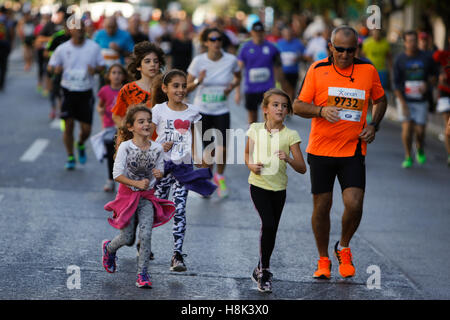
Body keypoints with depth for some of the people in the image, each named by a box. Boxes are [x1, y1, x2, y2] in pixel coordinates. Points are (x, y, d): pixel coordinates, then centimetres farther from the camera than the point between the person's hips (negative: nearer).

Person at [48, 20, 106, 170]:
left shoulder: (93, 47, -1)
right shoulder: (62, 49, -2)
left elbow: (102, 66, 8)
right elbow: (52, 65, 7)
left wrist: (95, 70, -15)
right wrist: (56, 69, -17)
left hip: (86, 92, 0)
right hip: (68, 91, 0)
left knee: (86, 129, 0)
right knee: (69, 125, -3)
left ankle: (81, 145, 35)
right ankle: (70, 157, 15)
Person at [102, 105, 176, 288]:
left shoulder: (157, 148, -5)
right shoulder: (126, 147, -15)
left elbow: (160, 171, 7)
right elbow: (117, 174, -15)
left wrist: (159, 174, -17)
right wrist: (136, 183, -26)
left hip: (147, 197, 2)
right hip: (128, 195, -2)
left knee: (145, 234, -14)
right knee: (127, 239, 4)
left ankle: (142, 274, -2)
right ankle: (109, 248, 40)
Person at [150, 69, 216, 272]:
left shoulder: (192, 113, 7)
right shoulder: (159, 110, 0)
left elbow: (194, 142, 12)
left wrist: (198, 161, 5)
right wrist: (159, 147, -17)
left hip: (183, 166, 1)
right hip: (162, 164, -1)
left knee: (179, 210, -5)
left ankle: (177, 255, -5)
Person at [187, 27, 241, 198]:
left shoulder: (231, 60, -7)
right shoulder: (199, 61, -9)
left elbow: (238, 77, 14)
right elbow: (187, 87, -4)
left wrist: (232, 85, -7)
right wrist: (198, 81, -24)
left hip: (222, 111, 1)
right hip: (202, 110, -1)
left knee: (222, 149, -9)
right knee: (209, 150, 3)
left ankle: (220, 177, 21)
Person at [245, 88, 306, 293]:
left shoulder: (290, 135, -8)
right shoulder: (255, 129, -3)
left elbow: (302, 169, -10)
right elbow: (247, 153, 15)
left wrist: (289, 159, -29)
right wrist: (251, 165, -6)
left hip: (278, 188, 1)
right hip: (259, 185, -1)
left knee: (272, 230, 9)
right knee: (268, 224, -18)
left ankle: (261, 270, 30)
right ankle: (264, 270, -4)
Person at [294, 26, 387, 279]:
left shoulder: (368, 70, 2)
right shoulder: (317, 70, -2)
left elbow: (381, 99, 18)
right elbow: (298, 106, 0)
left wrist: (373, 125, 2)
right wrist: (321, 110, -19)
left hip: (353, 151, 0)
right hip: (321, 150, 0)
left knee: (354, 203, -14)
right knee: (322, 206, 4)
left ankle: (344, 248, 15)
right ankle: (323, 260, 23)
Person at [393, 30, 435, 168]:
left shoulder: (426, 58, -1)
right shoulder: (400, 60, -6)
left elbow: (432, 74, 14)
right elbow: (396, 83, -6)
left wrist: (426, 84, -9)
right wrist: (403, 103, -12)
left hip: (421, 101, 1)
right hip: (405, 99, -1)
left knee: (420, 131, -2)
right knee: (407, 128, -10)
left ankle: (420, 150, 31)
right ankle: (408, 157, 8)